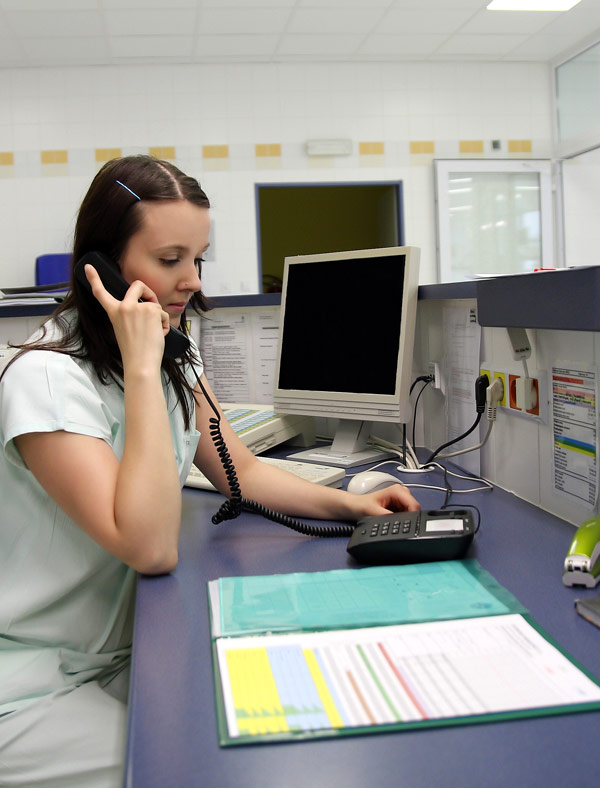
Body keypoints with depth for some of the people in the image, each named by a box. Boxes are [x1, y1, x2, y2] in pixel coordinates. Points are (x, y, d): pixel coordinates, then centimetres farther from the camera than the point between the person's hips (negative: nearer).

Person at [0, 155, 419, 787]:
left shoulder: (176, 358, 2)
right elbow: (150, 548, -31)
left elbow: (241, 470, 9)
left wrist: (349, 504, -6)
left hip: (119, 656, 7)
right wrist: (142, 366, -32)